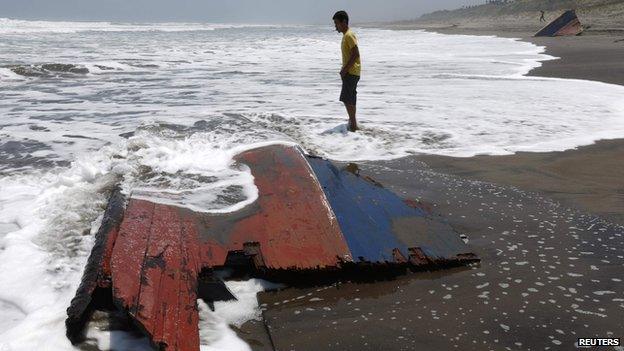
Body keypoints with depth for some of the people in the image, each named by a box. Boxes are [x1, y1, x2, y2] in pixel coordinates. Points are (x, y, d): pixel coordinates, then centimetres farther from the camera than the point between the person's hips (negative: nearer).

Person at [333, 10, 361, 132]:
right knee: (350, 99, 15)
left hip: (351, 72, -10)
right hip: (350, 72, 10)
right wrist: (344, 69, 16)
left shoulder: (349, 35, -15)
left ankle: (353, 124, -7)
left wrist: (345, 69, -21)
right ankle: (352, 122, 23)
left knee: (347, 99, -11)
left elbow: (356, 54, -22)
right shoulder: (346, 35, 16)